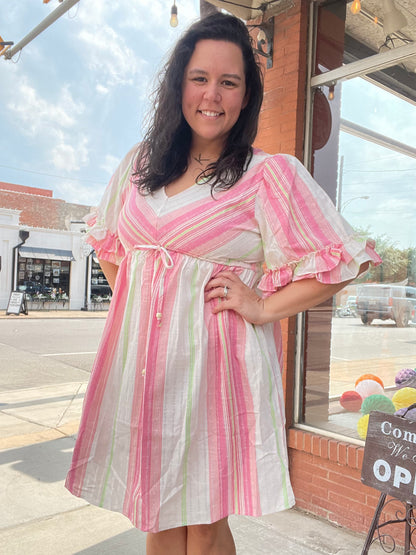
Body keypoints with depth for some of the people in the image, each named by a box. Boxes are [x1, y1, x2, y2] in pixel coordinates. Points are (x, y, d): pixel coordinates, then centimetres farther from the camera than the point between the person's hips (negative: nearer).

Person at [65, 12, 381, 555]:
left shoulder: (271, 174, -6)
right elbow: (106, 237, 26)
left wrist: (263, 308, -10)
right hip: (140, 357, 5)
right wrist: (128, 292, 14)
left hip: (215, 357, -4)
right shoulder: (140, 163, 10)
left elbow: (340, 261, -7)